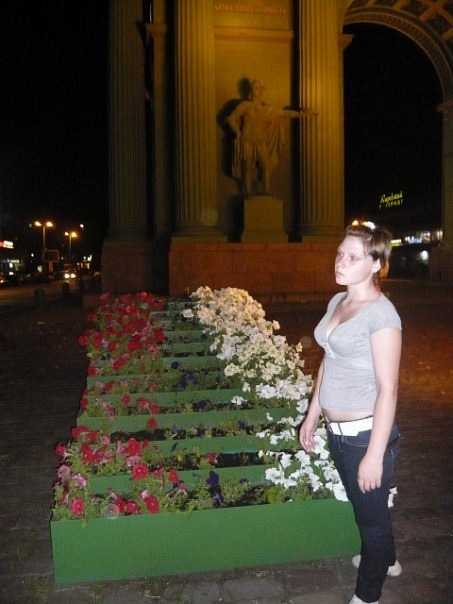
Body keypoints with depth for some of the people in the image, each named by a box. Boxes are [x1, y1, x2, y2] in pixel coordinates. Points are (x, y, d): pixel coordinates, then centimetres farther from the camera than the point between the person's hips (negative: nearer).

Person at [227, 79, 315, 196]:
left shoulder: (266, 107, 10)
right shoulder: (245, 105, -4)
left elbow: (283, 113, 13)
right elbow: (231, 119, -8)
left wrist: (300, 112, 7)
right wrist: (239, 133, -5)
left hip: (261, 142, 4)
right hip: (247, 141, -4)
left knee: (267, 166, -6)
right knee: (248, 168, -2)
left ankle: (267, 193, 1)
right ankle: (248, 194, 4)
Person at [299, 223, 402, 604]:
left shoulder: (381, 313, -19)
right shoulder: (337, 302, 4)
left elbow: (388, 389, -20)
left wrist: (375, 454, -19)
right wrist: (312, 416, 15)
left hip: (366, 434, -8)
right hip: (338, 430, 8)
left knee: (371, 512, 14)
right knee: (363, 505, 27)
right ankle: (386, 560, 55)